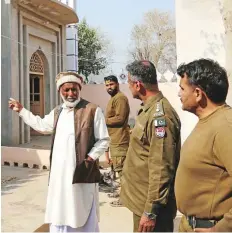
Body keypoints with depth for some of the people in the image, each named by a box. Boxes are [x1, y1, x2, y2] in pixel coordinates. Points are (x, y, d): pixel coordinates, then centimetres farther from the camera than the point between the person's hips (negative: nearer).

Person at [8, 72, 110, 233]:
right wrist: (21, 110, 30)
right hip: (59, 173, 6)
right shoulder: (57, 112, 12)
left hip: (82, 173, -6)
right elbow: (42, 125, 28)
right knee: (60, 215, 16)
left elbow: (103, 140, -6)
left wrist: (90, 157, -15)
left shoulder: (93, 110, -9)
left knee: (85, 217, 6)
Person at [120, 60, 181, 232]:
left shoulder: (159, 114, -23)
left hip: (151, 204, -9)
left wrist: (151, 211, -20)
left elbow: (161, 169, -25)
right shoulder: (150, 108, 8)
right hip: (143, 199, 9)